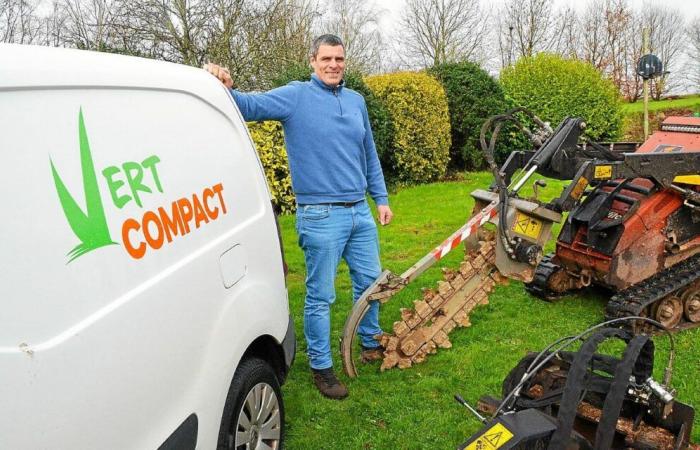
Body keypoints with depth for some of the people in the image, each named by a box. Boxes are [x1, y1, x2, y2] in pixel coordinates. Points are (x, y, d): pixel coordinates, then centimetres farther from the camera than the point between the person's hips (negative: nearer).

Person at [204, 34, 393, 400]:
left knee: (370, 281, 17)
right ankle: (321, 367, 19)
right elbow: (252, 105, -21)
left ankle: (371, 344, 39)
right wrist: (226, 89, -42)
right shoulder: (295, 96, -5)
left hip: (360, 212, 6)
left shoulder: (356, 101, 12)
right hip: (321, 216, -6)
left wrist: (381, 199, 18)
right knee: (321, 296, 2)